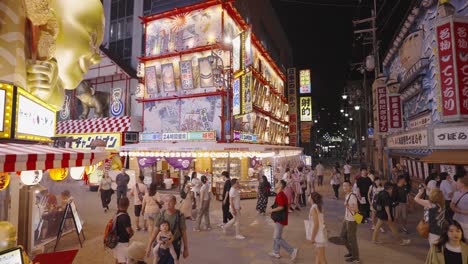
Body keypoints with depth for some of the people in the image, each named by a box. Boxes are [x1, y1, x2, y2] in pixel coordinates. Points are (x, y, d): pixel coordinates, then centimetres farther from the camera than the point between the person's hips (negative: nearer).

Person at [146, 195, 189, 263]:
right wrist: (149, 246, -3)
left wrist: (186, 249, -3)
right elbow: (155, 231, -2)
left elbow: (183, 233, -8)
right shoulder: (161, 214, -7)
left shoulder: (180, 216, -15)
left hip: (175, 246, -3)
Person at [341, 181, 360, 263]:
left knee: (351, 238, 4)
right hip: (346, 219, 9)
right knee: (343, 235, 20)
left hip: (352, 220, -9)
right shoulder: (346, 196, 7)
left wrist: (348, 206, -37)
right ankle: (351, 251, 39)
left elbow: (356, 209, -23)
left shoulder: (352, 196, -21)